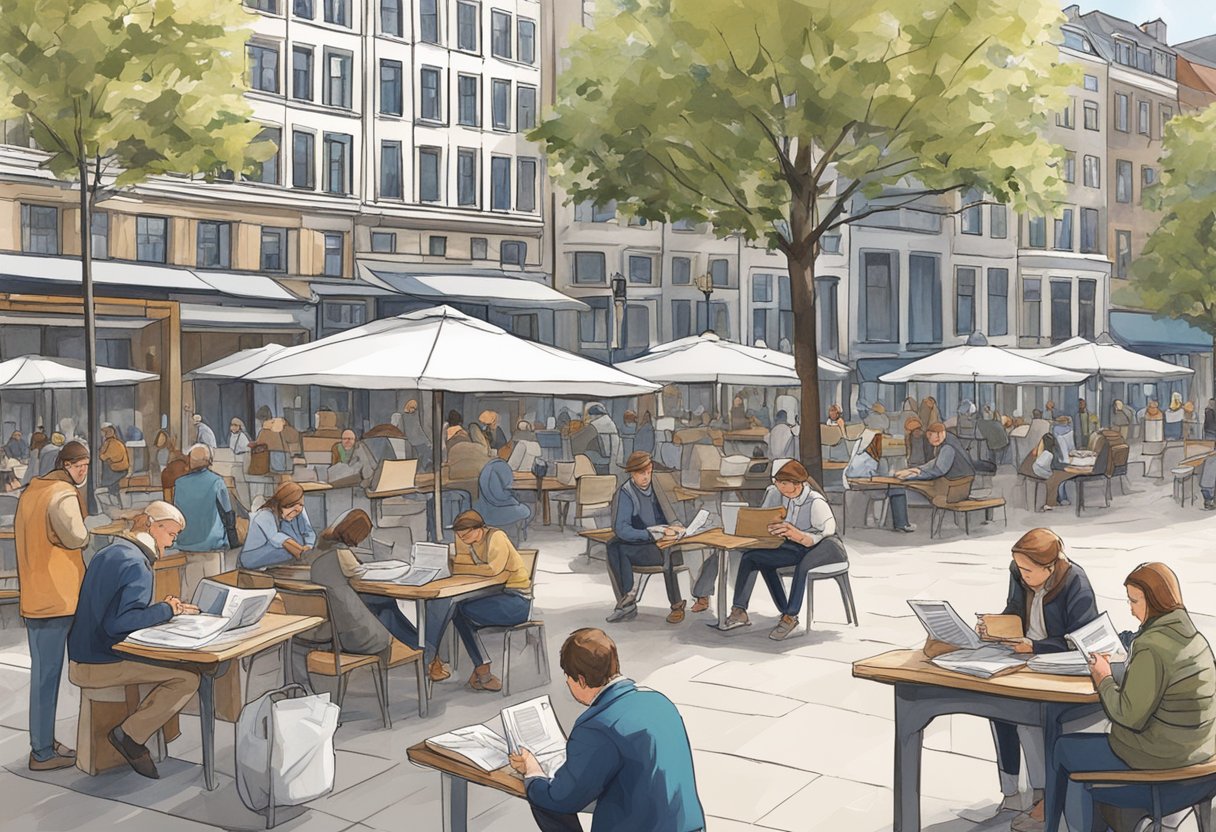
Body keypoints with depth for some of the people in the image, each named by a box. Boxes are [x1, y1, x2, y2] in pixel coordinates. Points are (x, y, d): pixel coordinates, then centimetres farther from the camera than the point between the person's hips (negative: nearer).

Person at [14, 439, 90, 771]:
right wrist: (87, 535, -4)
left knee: (42, 671, 16)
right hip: (57, 595, -9)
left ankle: (43, 743, 24)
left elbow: (27, 538, 18)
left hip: (33, 596, 9)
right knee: (48, 674, -3)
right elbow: (76, 537, -23)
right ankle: (43, 753, 3)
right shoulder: (63, 494, -13)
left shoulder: (30, 492, 15)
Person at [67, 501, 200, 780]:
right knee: (188, 677, -15)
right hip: (99, 667, -10)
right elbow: (118, 622, -28)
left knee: (175, 661, 19)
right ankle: (130, 735, -9)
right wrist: (166, 611, -16)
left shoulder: (108, 553, 14)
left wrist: (162, 608, 9)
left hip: (82, 657, 10)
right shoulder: (136, 566, -17)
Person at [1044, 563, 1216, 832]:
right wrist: (1113, 670, 2)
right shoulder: (1193, 636, 1)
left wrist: (1103, 678, -9)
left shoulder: (1152, 649, -25)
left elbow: (1129, 717, -23)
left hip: (1160, 759, -8)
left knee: (1063, 748, 13)